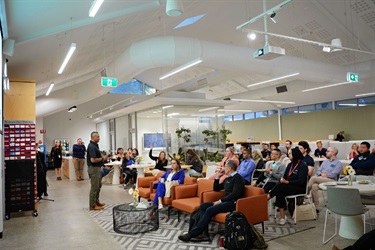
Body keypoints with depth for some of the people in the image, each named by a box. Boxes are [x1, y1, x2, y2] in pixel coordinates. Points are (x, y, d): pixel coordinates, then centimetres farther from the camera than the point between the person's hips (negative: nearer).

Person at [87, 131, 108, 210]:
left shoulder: (95, 145, 11)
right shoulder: (91, 146, -20)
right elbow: (93, 160, -26)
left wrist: (103, 156, 6)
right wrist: (102, 158, -13)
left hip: (97, 168, 10)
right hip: (93, 168, -10)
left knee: (98, 186, 18)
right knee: (94, 187, -3)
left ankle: (96, 202, 29)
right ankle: (92, 205, 6)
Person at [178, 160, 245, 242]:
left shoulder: (238, 178, -6)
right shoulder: (227, 179, 21)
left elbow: (235, 194, -19)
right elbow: (216, 189, 29)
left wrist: (220, 201, -18)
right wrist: (217, 177, 16)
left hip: (233, 203, -9)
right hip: (225, 201, 9)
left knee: (210, 210, -26)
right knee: (203, 206, -8)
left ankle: (192, 233, -24)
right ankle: (203, 233, -18)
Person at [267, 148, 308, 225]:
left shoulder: (303, 166, -10)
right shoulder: (290, 164, 13)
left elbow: (300, 181, -18)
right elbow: (285, 176, 11)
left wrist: (287, 182, -22)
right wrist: (282, 179, -12)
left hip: (300, 188, -6)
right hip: (289, 186, 6)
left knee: (280, 187, -31)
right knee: (279, 192, -27)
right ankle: (282, 217, -27)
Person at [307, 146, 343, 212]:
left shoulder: (338, 163, 5)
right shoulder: (325, 161, 26)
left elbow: (333, 174, -9)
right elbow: (318, 171, 18)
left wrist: (325, 174, -3)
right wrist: (321, 174, -3)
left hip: (331, 181, -5)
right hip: (320, 178, 5)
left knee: (313, 178, -30)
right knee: (314, 186, -31)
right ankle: (315, 207, -28)